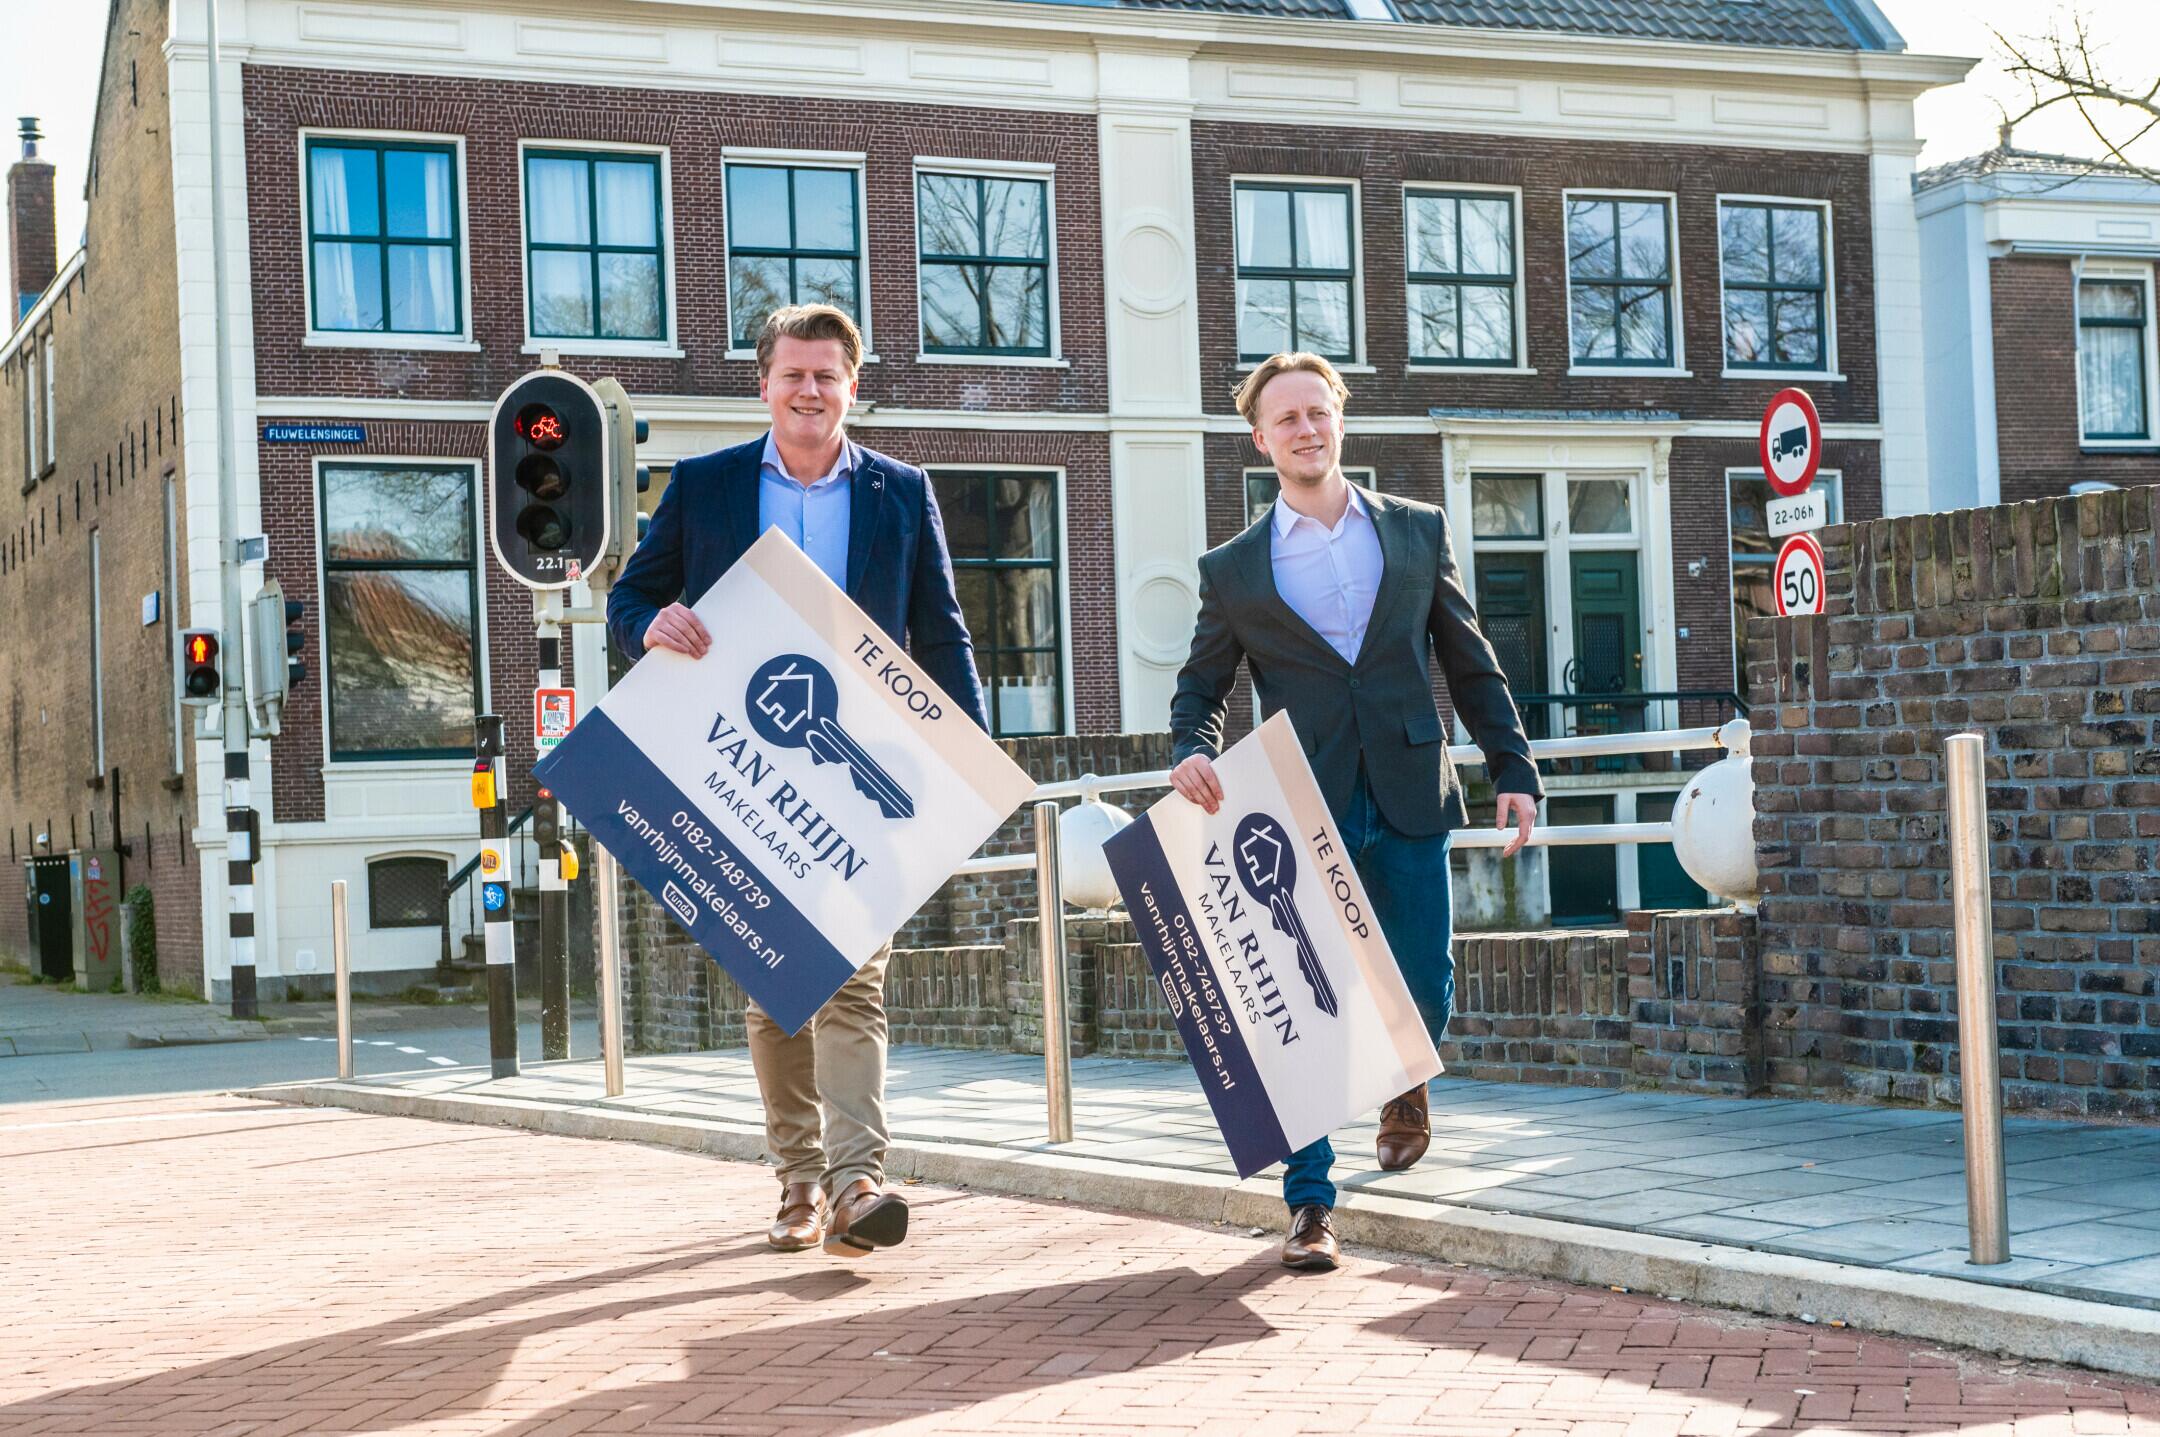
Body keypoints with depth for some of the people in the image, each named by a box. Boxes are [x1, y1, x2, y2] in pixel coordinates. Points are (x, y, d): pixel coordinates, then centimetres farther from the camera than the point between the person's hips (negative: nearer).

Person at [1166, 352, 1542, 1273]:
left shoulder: (1417, 532, 10)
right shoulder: (1233, 569, 6)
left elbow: (1471, 664, 12)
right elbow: (1201, 686, 12)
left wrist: (1511, 766, 5)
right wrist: (1193, 752, -9)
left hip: (1409, 801, 1)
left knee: (1425, 989, 5)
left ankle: (1403, 1084, 40)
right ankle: (1310, 1203, 1)